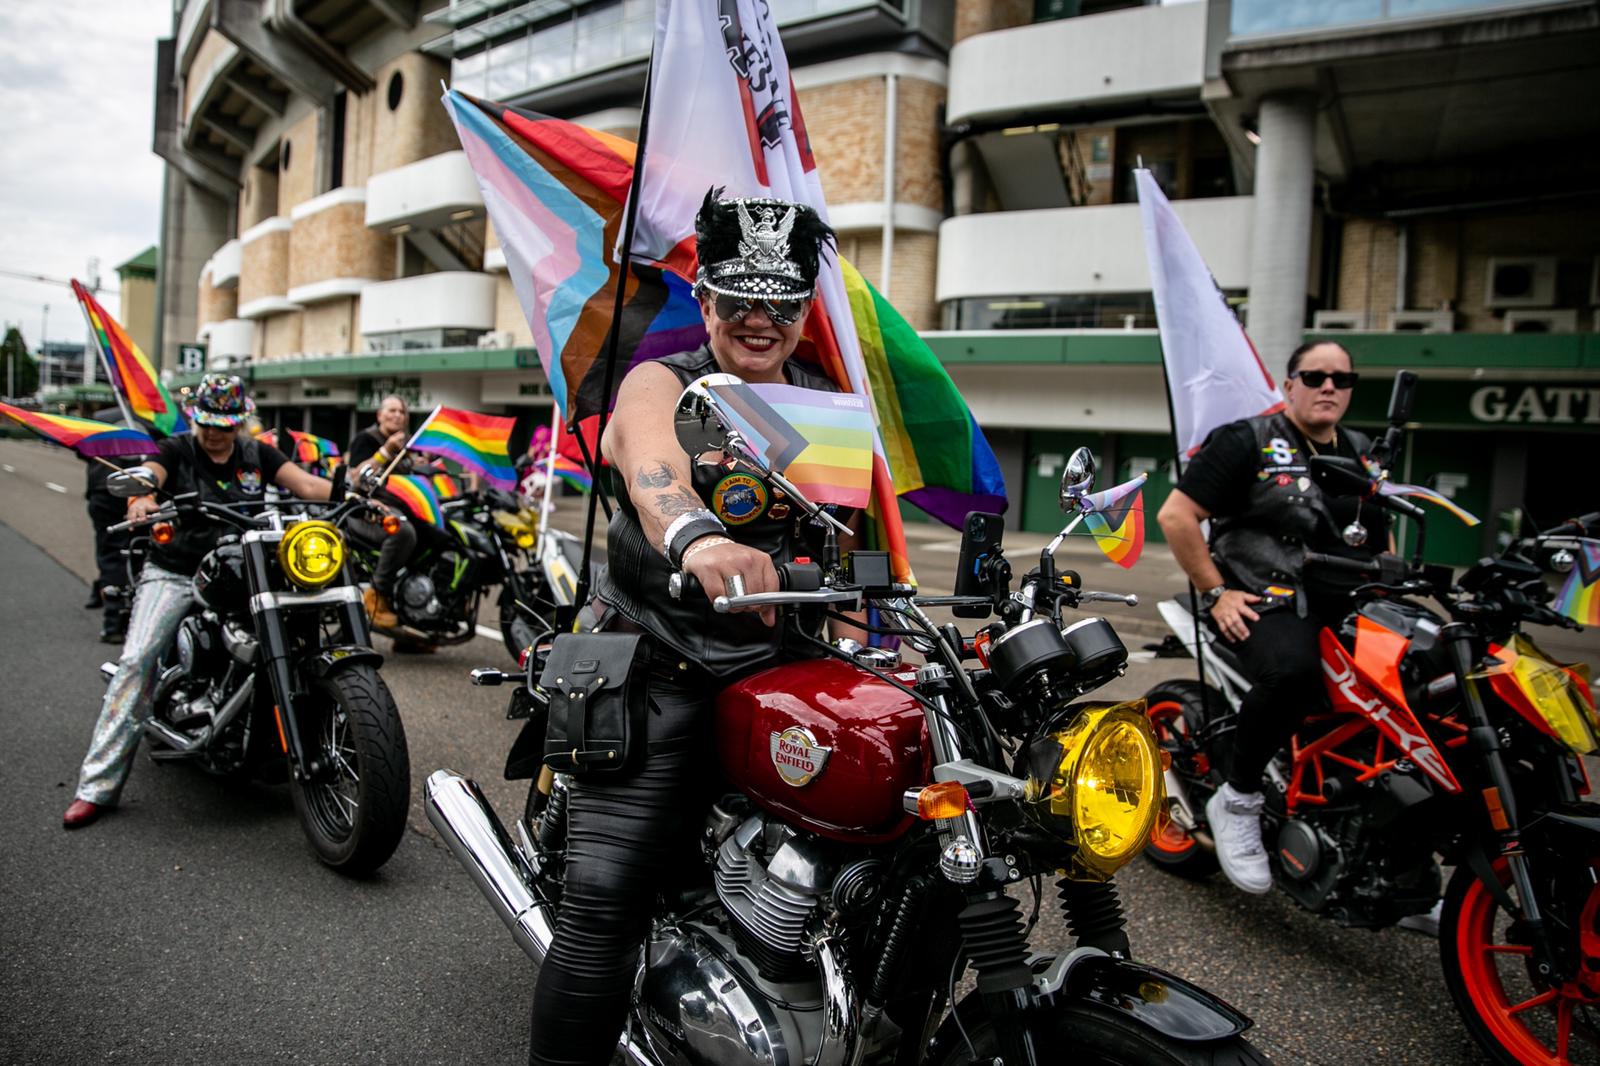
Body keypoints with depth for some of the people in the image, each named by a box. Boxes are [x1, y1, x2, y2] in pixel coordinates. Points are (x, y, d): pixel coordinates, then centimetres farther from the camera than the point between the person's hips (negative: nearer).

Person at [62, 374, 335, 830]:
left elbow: (306, 484, 0)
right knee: (137, 660, -16)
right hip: (173, 573, -3)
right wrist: (140, 499, -38)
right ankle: (98, 786, -14)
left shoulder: (256, 454, 11)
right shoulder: (177, 450, 4)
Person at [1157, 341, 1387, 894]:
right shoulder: (1246, 442, 0)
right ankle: (1237, 800, -16)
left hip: (1348, 607, 7)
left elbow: (1382, 540, 30)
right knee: (1293, 671, -38)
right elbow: (1175, 515, -7)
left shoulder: (1363, 456, 20)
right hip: (1264, 604, -7)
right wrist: (1216, 592, -11)